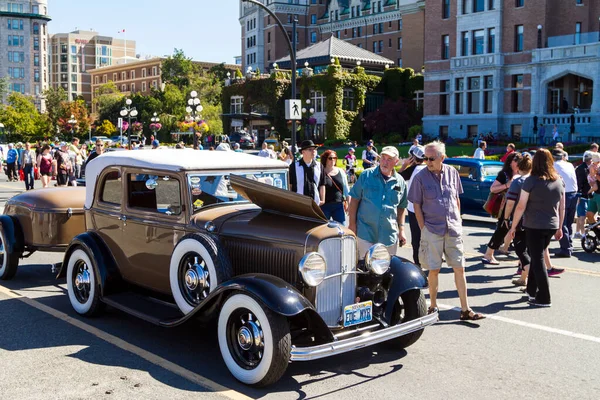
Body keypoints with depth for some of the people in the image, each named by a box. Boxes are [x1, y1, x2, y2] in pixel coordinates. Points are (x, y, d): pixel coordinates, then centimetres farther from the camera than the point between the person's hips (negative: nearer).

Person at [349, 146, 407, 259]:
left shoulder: (400, 182, 6)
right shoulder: (366, 175, -2)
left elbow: (401, 208, 14)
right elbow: (354, 199, 0)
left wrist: (401, 230, 8)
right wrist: (352, 224, -4)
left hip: (389, 235, 3)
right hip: (365, 232, -3)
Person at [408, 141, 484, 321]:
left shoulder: (452, 172, 4)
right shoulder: (420, 177, -5)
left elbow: (456, 199, 14)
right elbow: (417, 205, -2)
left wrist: (458, 222, 10)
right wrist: (423, 228, -7)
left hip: (453, 229, 3)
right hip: (432, 230, -3)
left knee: (459, 269, 3)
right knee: (434, 270, 4)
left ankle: (465, 310, 9)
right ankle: (433, 306, 20)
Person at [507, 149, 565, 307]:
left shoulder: (531, 181, -11)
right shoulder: (559, 181, 5)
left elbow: (521, 207, -11)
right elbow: (562, 208, 9)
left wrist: (513, 227, -3)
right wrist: (559, 227, 19)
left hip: (533, 226, -5)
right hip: (551, 226, 5)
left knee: (538, 260, 1)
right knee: (537, 256, 20)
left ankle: (544, 298, 1)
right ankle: (532, 290, 26)